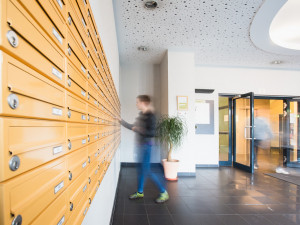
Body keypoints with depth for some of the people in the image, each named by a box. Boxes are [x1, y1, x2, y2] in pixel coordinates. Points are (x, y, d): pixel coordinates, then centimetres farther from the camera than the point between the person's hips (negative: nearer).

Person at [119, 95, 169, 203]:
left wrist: (137, 129, -19)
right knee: (141, 169, 16)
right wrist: (121, 121, 21)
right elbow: (133, 127, 19)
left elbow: (152, 133, -22)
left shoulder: (150, 116, -16)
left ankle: (164, 192, 11)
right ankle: (140, 192, 31)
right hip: (140, 145, 8)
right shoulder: (141, 114, 8)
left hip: (146, 145, -8)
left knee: (146, 170, -3)